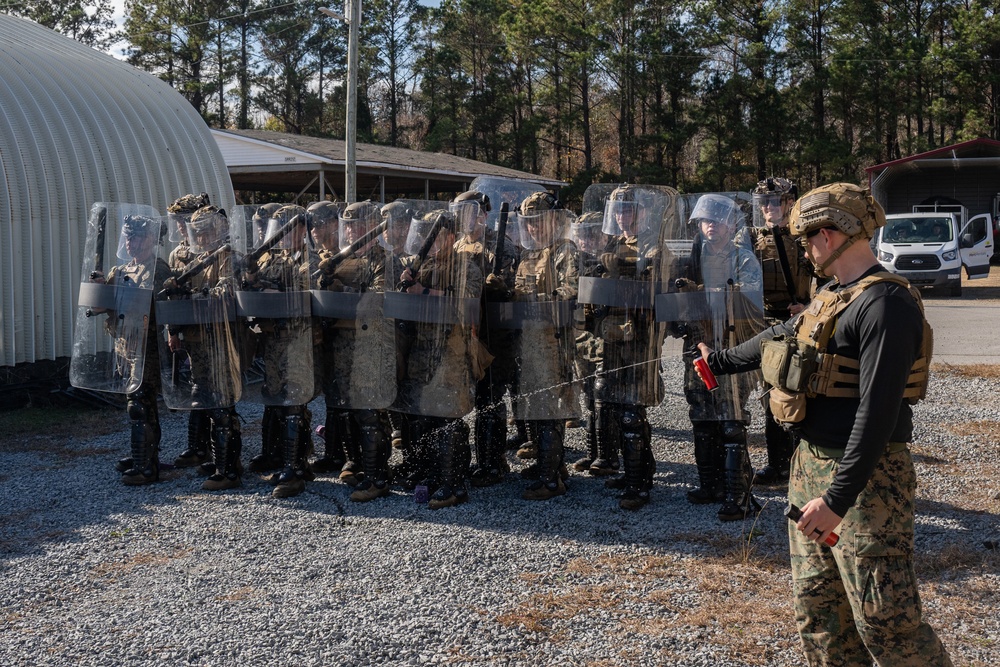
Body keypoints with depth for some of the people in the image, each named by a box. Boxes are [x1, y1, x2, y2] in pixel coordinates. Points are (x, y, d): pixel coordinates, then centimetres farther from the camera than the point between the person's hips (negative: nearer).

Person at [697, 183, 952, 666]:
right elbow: (781, 337, 30)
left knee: (885, 623, -8)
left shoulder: (884, 303, -19)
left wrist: (838, 498, -26)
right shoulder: (832, 296, 11)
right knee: (817, 612, 15)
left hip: (863, 479, -9)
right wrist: (720, 360, 43)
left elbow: (877, 411, -25)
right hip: (812, 464, 10)